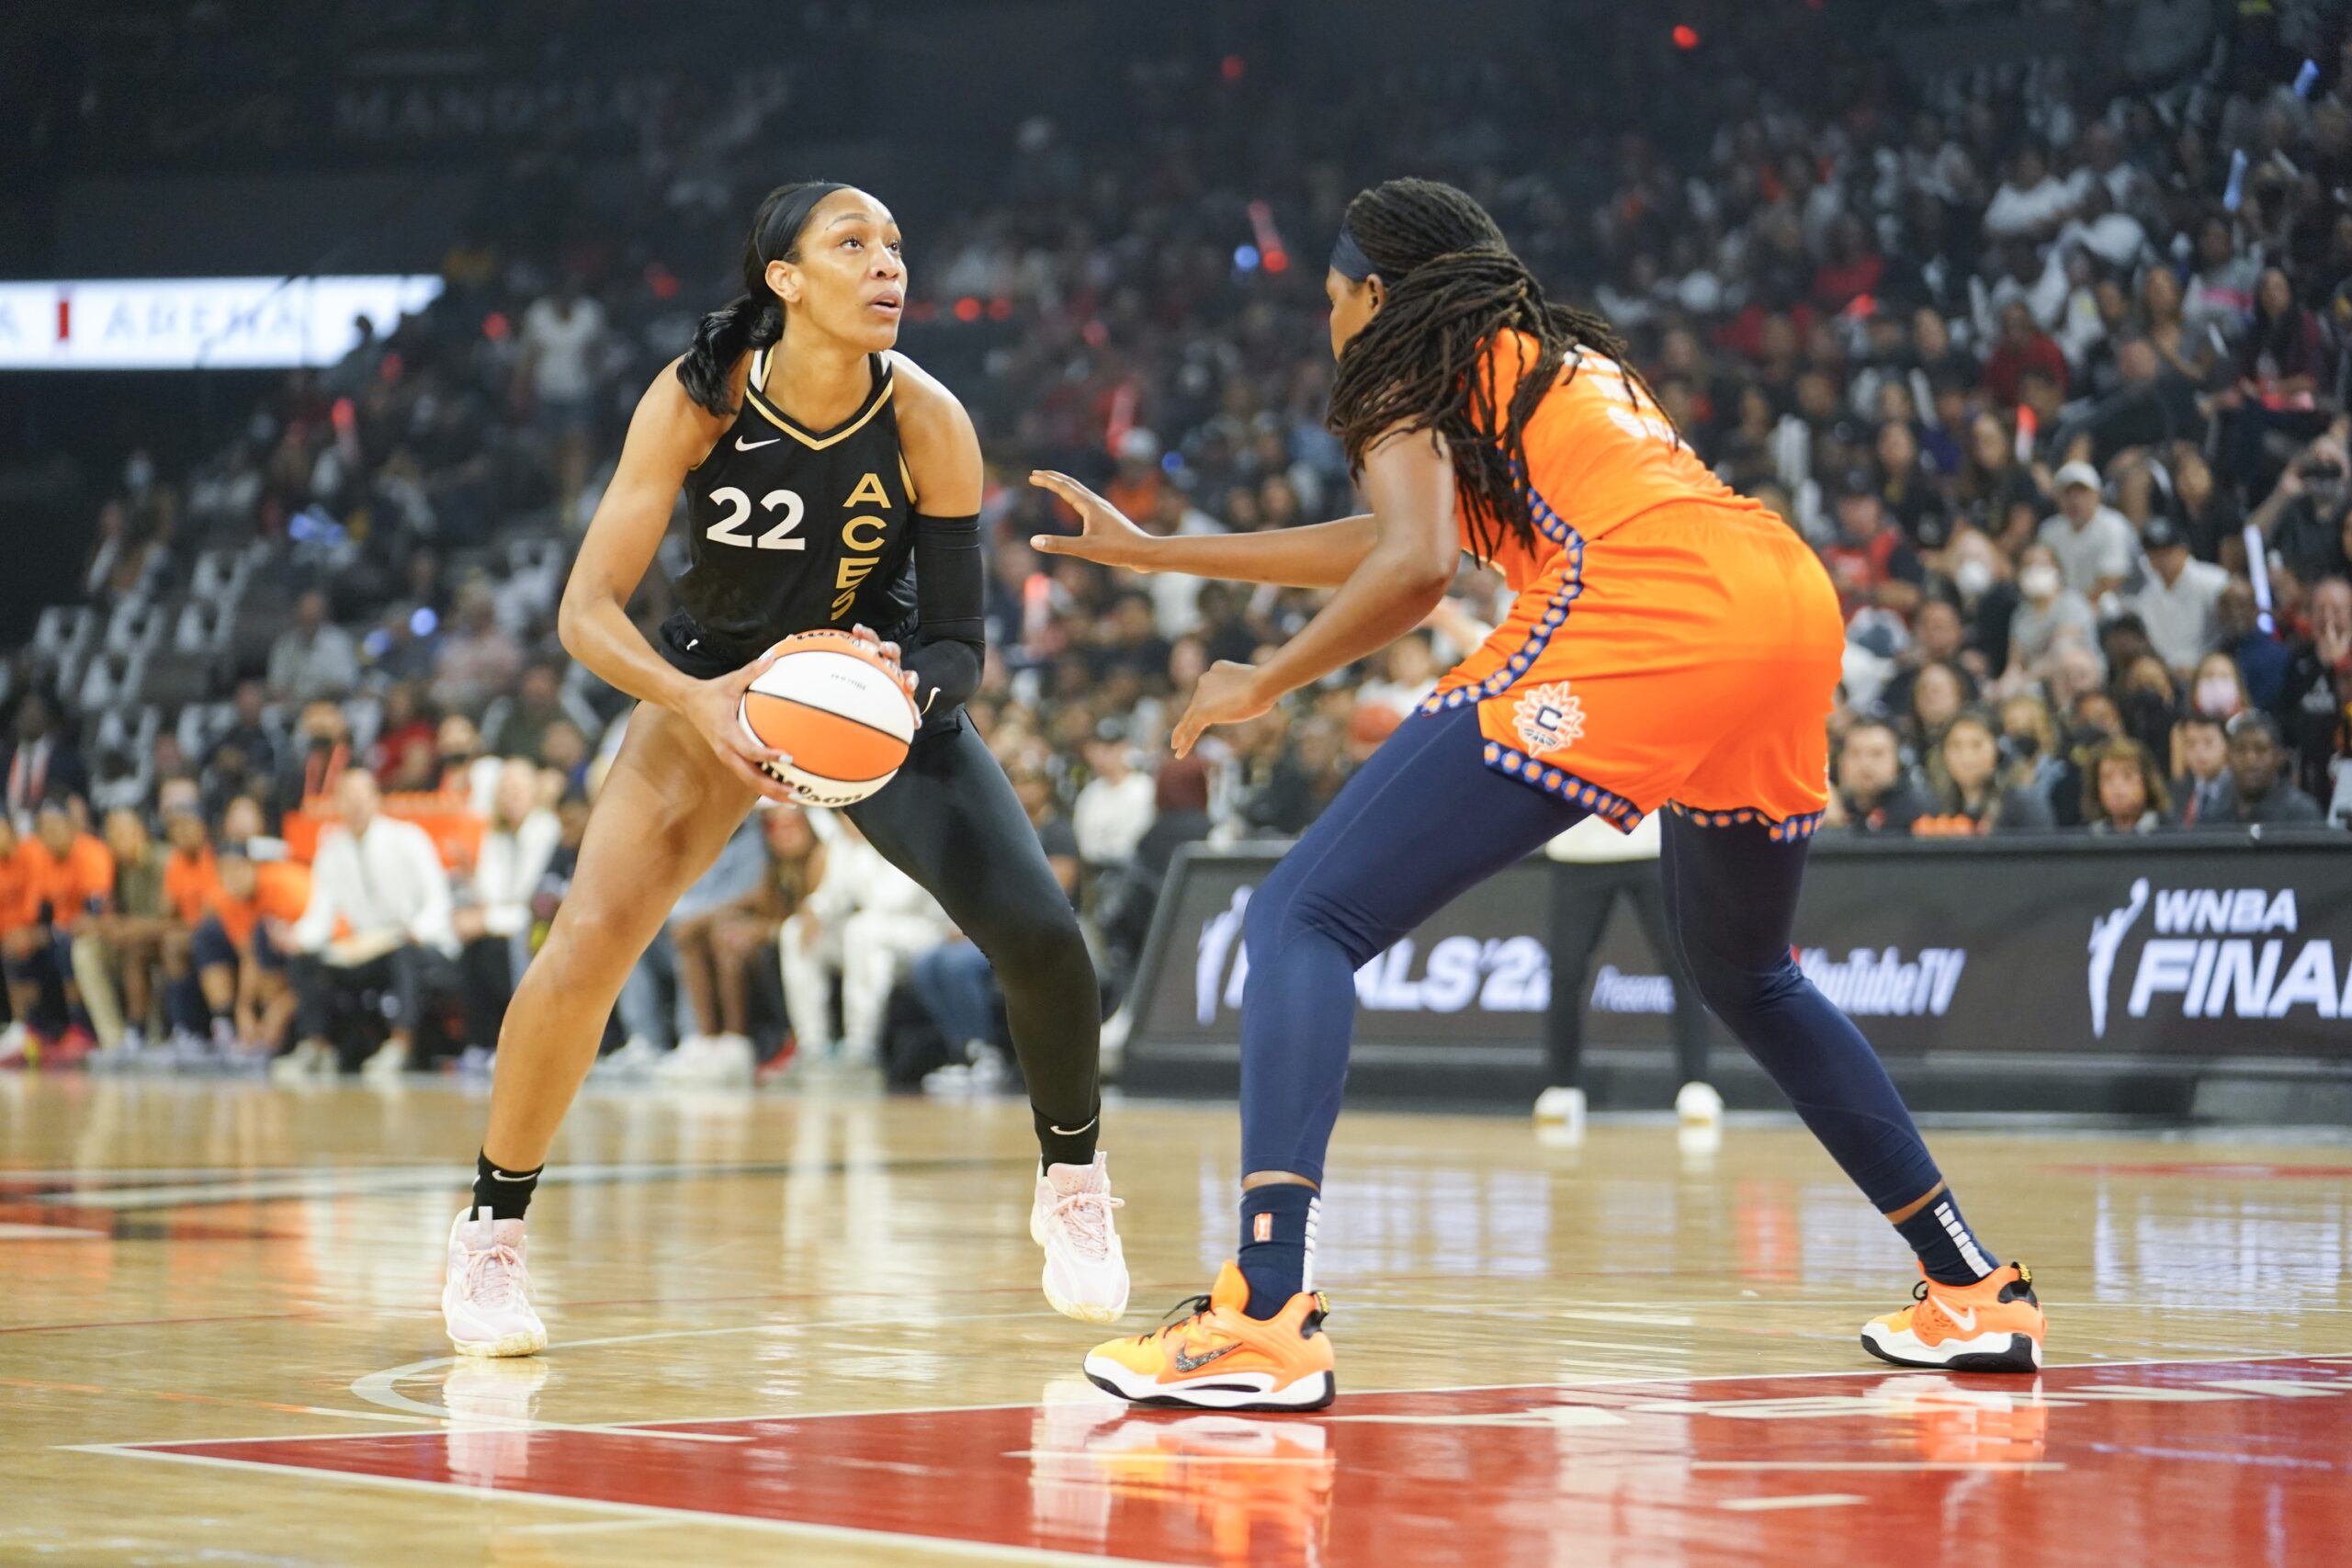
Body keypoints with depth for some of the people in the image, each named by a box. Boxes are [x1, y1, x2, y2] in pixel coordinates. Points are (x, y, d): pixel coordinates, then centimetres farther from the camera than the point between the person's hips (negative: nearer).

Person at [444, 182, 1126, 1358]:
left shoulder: (926, 422, -23)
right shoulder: (698, 399, -25)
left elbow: (960, 643, -17)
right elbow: (587, 609, -27)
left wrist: (908, 686, -40)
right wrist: (694, 700, -45)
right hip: (715, 682, -1)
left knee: (1037, 933, -17)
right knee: (588, 942, -19)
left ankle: (1072, 1186, 12)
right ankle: (489, 1237, 1)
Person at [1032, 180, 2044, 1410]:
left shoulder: (1407, 365, 14)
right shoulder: (1565, 356, 37)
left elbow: (1417, 569, -5)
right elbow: (1393, 540, 46)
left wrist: (1263, 683, 10)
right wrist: (1149, 552, 51)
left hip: (1643, 615, -8)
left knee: (1304, 921, -6)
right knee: (1745, 975, 33)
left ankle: (1267, 1313, -25)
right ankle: (1975, 1293, 32)